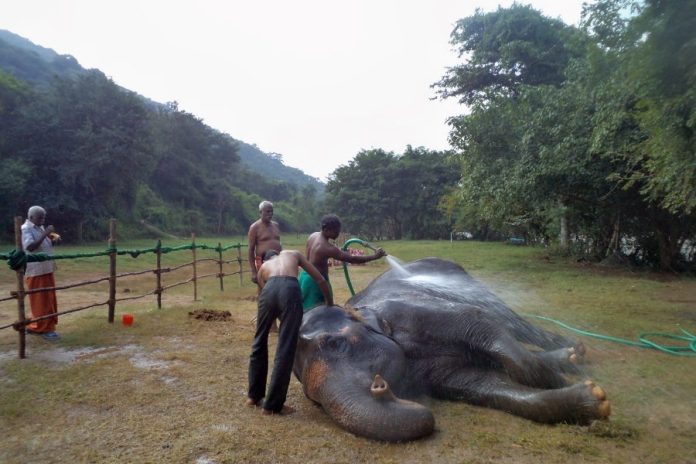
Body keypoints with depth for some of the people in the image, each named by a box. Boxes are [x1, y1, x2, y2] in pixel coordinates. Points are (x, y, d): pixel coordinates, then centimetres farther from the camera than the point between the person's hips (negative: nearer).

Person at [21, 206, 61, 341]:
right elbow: (30, 247, -27)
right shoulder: (25, 229, -12)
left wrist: (54, 239, 4)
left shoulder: (40, 228, 14)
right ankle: (44, 329, 6)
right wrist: (45, 234, -27)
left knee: (48, 300, 13)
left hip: (46, 269, 9)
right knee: (40, 301, -2)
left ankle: (35, 326, 25)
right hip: (36, 271, -9)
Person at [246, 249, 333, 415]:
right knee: (285, 350, 4)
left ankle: (254, 395, 33)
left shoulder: (263, 267, 38)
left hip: (269, 290, 3)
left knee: (259, 344, 21)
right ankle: (272, 405, 12)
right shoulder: (293, 254, 37)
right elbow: (320, 280, 32)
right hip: (290, 290, -2)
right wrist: (331, 304, 44)